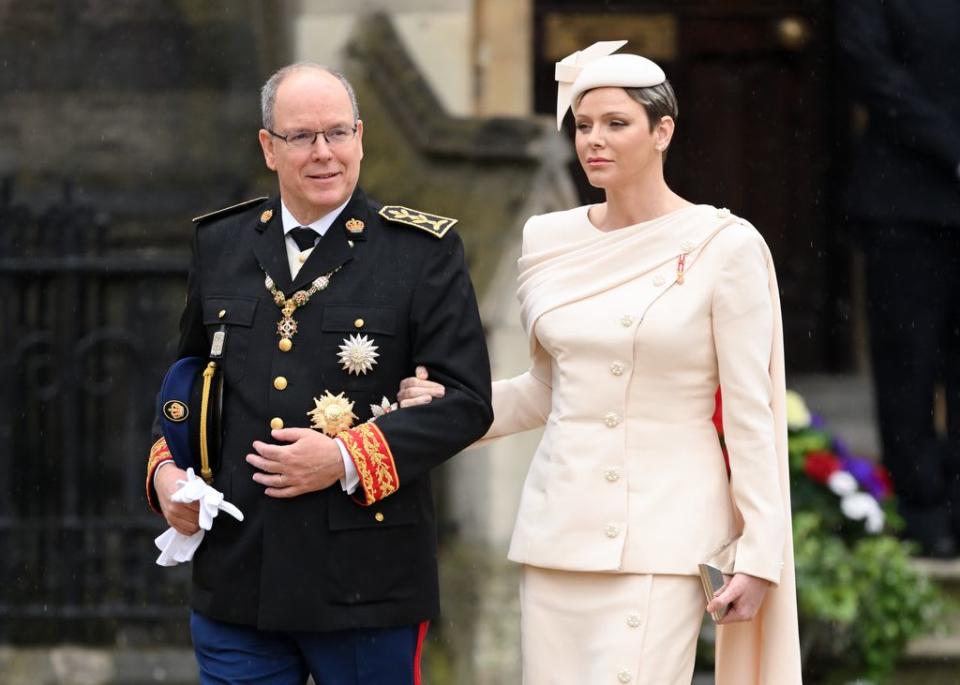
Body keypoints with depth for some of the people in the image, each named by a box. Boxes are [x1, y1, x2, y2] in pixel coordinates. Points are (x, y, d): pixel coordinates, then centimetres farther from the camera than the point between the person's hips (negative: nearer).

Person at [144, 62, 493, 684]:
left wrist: (348, 458, -16)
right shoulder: (221, 244, 12)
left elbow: (466, 400, -6)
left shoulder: (424, 252, -1)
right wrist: (165, 469, 7)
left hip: (366, 584, -3)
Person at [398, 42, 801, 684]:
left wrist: (760, 555, -8)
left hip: (662, 535, -5)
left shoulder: (725, 247, -6)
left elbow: (751, 414, -5)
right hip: (560, 524, 5)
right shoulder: (550, 241, 9)